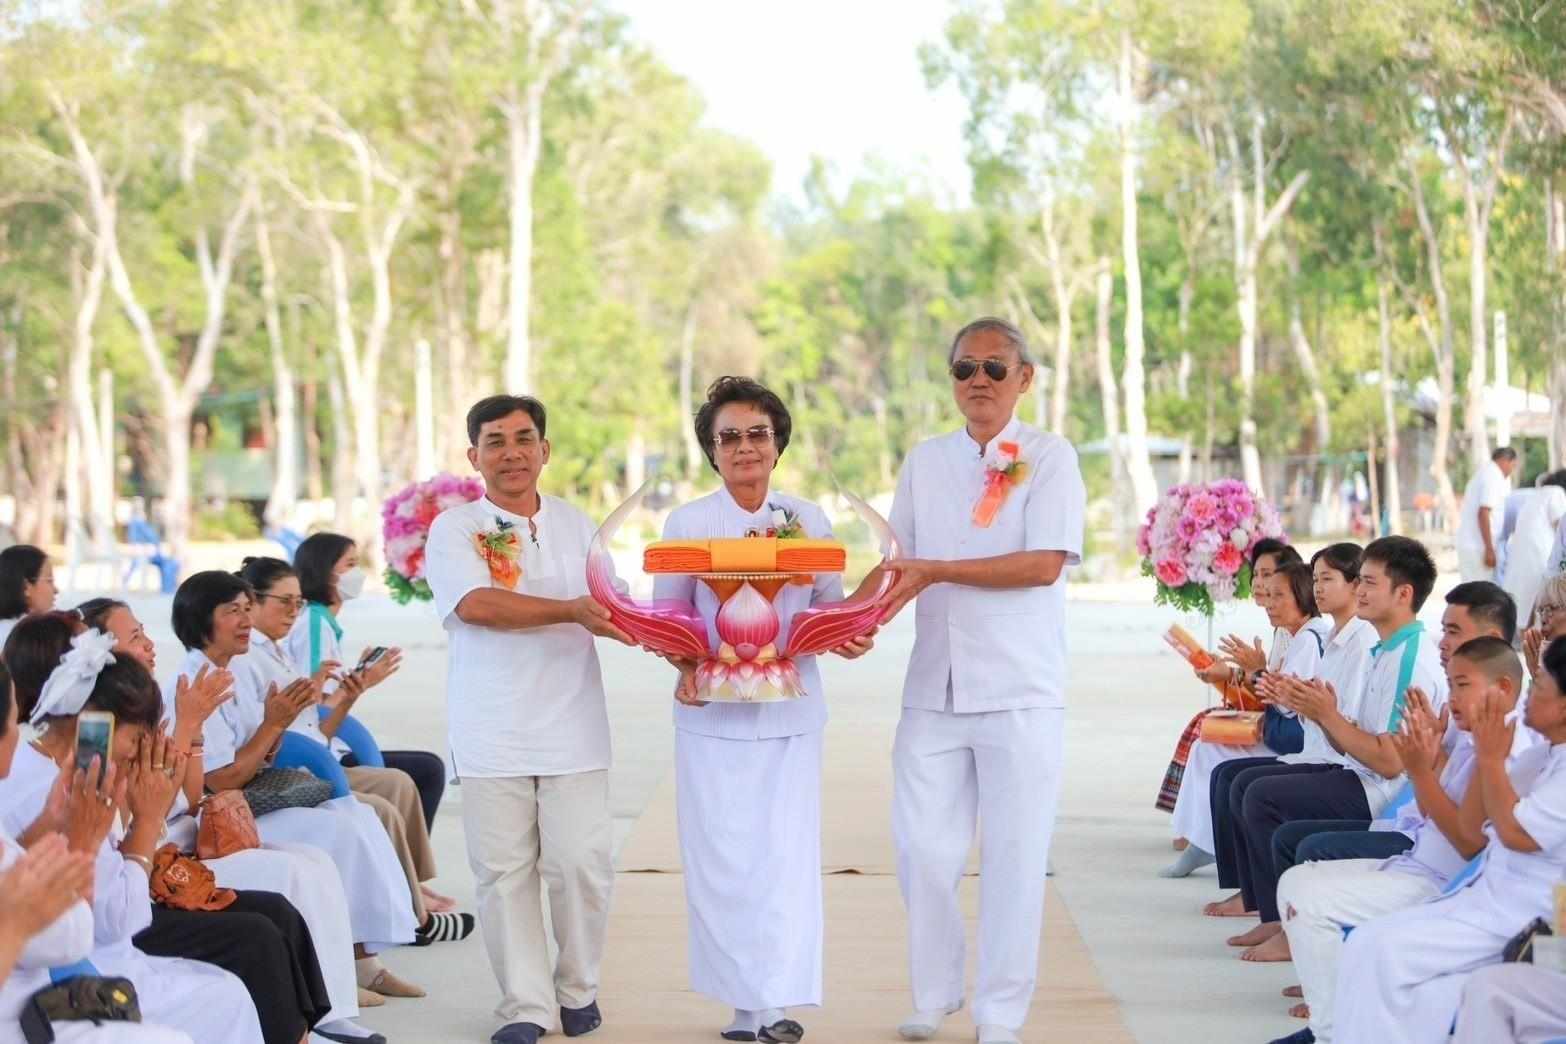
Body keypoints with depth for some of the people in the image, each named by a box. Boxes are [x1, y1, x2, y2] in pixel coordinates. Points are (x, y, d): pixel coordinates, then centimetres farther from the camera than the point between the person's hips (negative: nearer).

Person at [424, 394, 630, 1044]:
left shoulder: (577, 526, 13)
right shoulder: (453, 531, 0)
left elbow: (611, 606, 13)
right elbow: (475, 604, -17)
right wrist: (571, 611, -23)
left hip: (573, 727, 2)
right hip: (492, 733, -2)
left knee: (580, 863, -1)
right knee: (505, 870, 1)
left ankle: (578, 990, 18)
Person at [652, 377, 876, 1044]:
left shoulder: (809, 521, 8)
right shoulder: (688, 523, 3)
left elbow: (831, 607, 11)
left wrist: (848, 637, -10)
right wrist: (686, 668, -14)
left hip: (790, 708, 1)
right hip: (713, 712, -1)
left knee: (785, 850, -4)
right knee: (723, 853, -3)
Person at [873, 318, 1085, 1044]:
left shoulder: (1049, 457, -1)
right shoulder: (925, 461, 12)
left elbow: (1044, 564, -12)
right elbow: (898, 561, 13)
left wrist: (935, 571, -16)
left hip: (1020, 691, -4)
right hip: (934, 686, 4)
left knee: (1014, 854, 1)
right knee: (924, 849, 4)